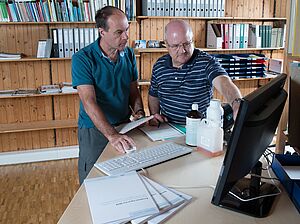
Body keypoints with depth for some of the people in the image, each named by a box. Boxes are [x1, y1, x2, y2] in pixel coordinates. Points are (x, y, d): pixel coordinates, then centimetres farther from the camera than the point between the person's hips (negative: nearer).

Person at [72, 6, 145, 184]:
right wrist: (112, 135, -34)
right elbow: (89, 102, -24)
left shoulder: (129, 54, 1)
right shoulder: (83, 59, -16)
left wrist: (139, 112, -9)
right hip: (95, 131, -4)